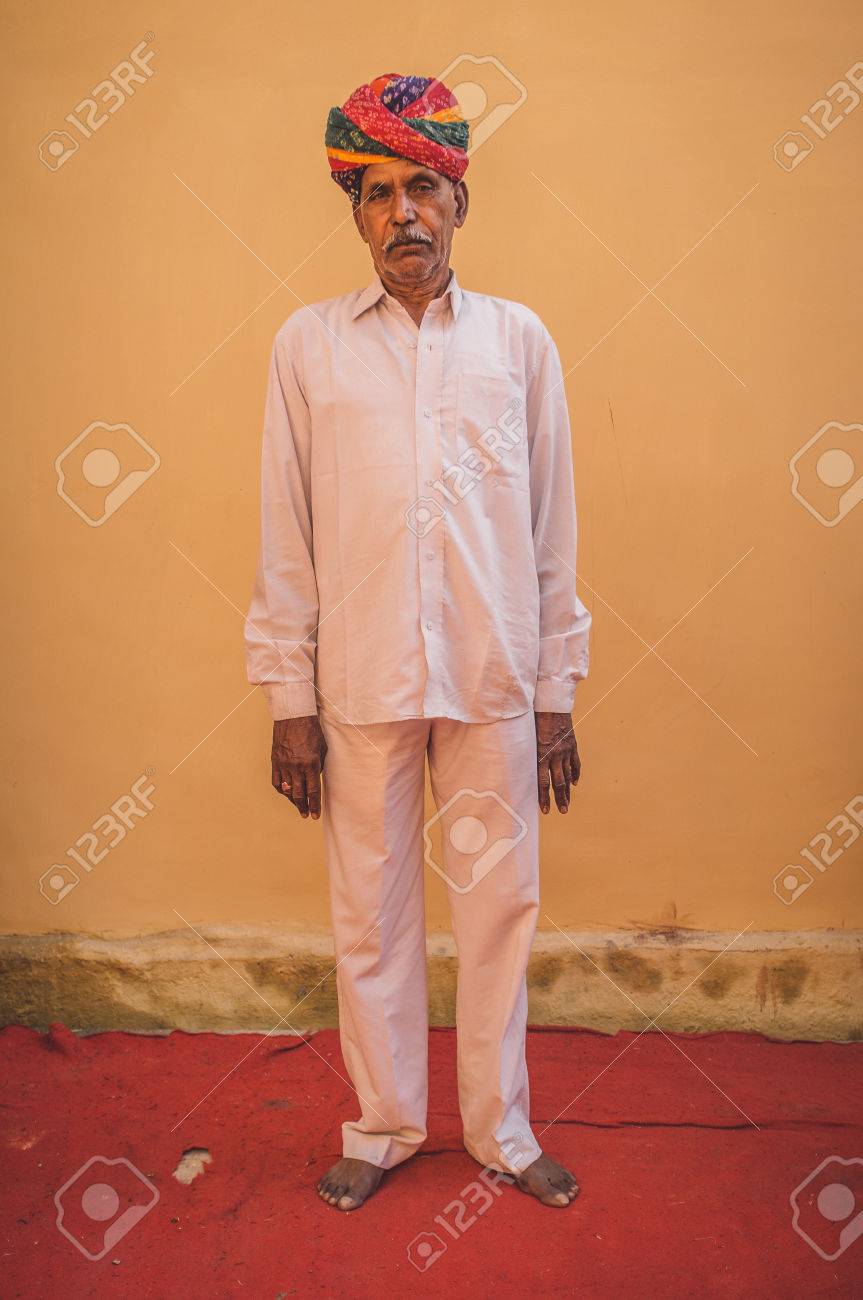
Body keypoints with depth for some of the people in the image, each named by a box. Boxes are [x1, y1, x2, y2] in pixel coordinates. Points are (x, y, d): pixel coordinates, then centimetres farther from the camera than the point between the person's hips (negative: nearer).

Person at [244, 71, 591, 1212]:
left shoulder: (519, 339, 7)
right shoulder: (308, 344, 5)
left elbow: (553, 528, 6)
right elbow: (286, 535, 3)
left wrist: (557, 692, 3)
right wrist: (290, 701, -1)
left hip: (496, 682, 1)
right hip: (361, 680, 0)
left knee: (500, 906, 10)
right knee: (370, 913, 10)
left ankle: (501, 1128, 31)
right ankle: (382, 1127, 31)